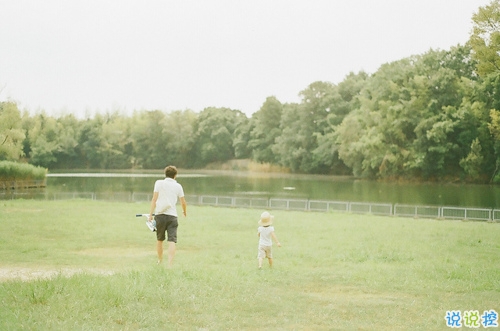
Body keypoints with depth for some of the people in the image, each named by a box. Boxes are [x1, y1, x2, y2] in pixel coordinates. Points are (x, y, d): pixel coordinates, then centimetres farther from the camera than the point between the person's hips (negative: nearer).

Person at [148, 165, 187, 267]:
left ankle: (160, 261, 33)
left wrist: (150, 214, -3)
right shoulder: (178, 186, 9)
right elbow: (183, 202, 13)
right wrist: (184, 212, 33)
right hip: (172, 216, 0)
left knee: (159, 240, 18)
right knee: (172, 241, -8)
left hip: (160, 214, 0)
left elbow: (154, 199, -3)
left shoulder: (159, 183, 5)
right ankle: (170, 265, -20)